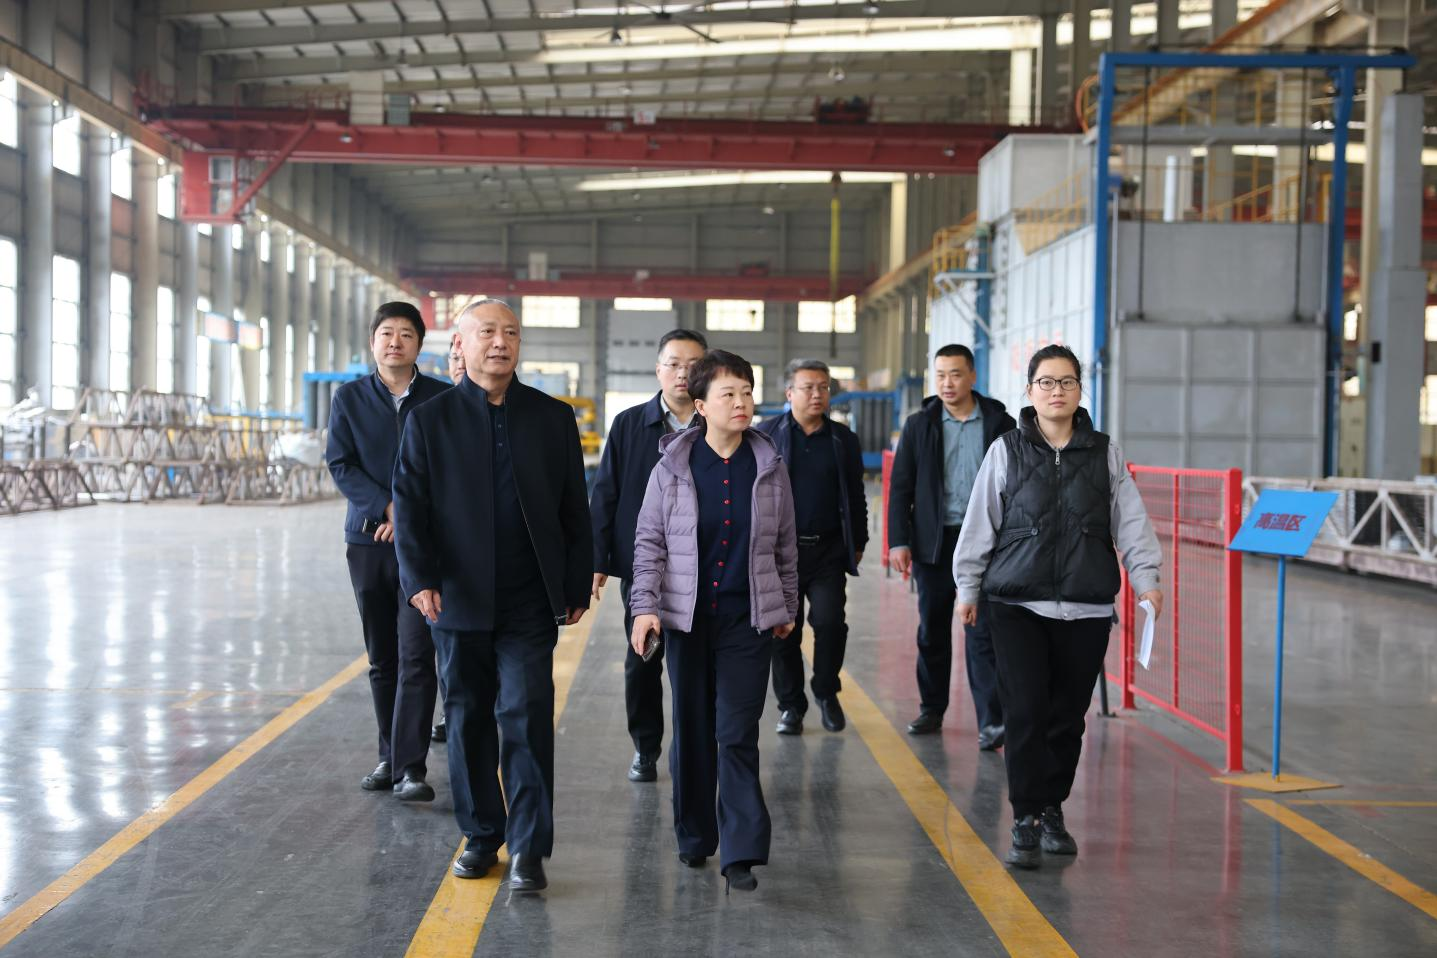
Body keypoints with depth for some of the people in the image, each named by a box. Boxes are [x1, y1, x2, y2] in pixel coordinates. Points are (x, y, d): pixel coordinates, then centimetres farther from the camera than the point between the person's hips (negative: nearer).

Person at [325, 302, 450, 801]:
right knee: (382, 660, 11)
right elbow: (340, 465, 0)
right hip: (368, 539, 3)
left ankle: (410, 768, -8)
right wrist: (389, 507, -12)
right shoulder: (350, 397, 6)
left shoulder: (442, 399, 1)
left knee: (415, 657, -9)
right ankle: (389, 756, 21)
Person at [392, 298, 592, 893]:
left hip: (529, 603, -1)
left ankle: (529, 849, -1)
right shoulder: (429, 421, 3)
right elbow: (410, 506, -1)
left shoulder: (553, 418, 6)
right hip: (458, 600, 1)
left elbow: (573, 509, 8)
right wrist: (419, 578, -13)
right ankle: (481, 836, 23)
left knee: (526, 720, -7)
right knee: (468, 721, 9)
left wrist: (577, 586, 4)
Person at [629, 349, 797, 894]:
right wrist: (645, 606, -9)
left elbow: (785, 546, 11)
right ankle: (694, 836, 25)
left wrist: (787, 609, 14)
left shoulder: (770, 468, 2)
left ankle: (741, 852, -2)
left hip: (748, 621, 0)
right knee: (691, 730, 9)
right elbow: (649, 542, 1)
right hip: (686, 618, 0)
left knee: (737, 734, -6)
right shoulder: (672, 469, -1)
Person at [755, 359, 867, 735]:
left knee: (829, 622, -10)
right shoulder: (765, 435, 3)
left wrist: (858, 543, 12)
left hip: (828, 550, 1)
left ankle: (826, 692, 15)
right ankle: (790, 705, 17)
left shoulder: (843, 439, 9)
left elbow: (856, 496, 14)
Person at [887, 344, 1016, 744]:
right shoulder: (919, 425, 5)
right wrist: (899, 541, -3)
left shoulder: (999, 423, 2)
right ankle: (931, 709, 25)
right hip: (934, 542, 2)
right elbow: (900, 488, 5)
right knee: (932, 631, 11)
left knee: (982, 632, -7)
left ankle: (991, 722, -9)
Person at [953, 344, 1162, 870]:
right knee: (1026, 711, -9)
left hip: (1087, 608, 2)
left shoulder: (1105, 453, 7)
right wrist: (968, 587, 6)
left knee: (1068, 714, 7)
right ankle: (1027, 820, -1)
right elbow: (980, 524, 6)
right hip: (1019, 604, -2)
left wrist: (1146, 579, -7)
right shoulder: (1006, 451, 3)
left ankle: (1052, 809, 23)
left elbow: (1131, 521, 4)